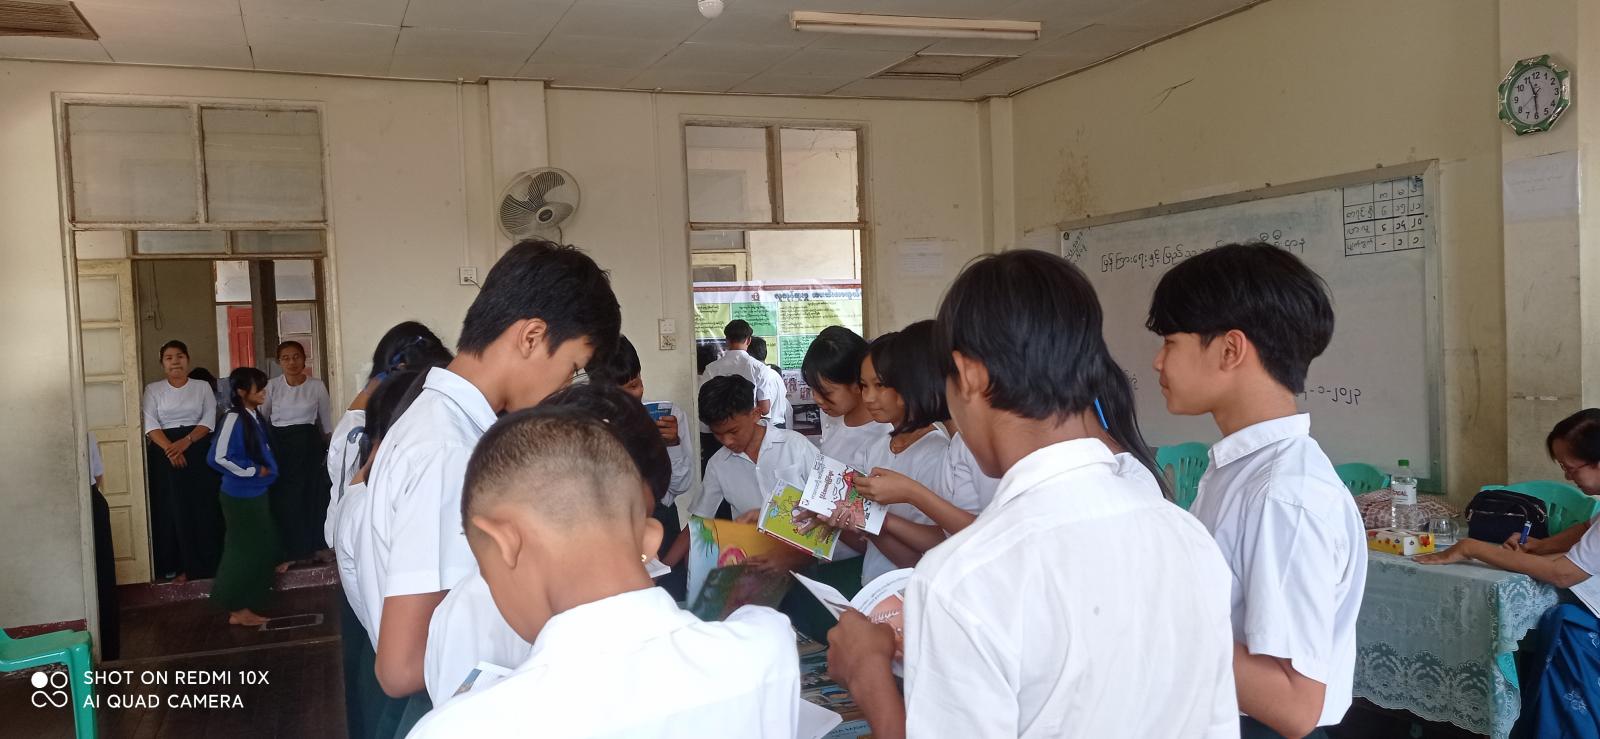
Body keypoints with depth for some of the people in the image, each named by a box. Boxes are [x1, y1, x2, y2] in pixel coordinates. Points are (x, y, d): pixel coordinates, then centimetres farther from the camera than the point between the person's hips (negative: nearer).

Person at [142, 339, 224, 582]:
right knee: (173, 509, 0)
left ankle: (207, 563, 4)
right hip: (165, 454, 0)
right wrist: (170, 448, -19)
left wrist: (186, 442, -16)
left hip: (198, 451, 0)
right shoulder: (153, 389, 7)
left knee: (203, 507, -2)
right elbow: (150, 424, -4)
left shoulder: (202, 387, 9)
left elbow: (209, 420, 0)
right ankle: (181, 566, 6)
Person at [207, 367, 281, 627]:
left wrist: (267, 470, 6)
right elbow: (217, 457, -24)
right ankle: (238, 609, 18)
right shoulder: (234, 418, -19)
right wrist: (253, 471, -18)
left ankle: (245, 604, 29)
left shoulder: (255, 415, 5)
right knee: (244, 551, 3)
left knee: (261, 547, 15)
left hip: (256, 493, 8)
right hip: (240, 496, -8)